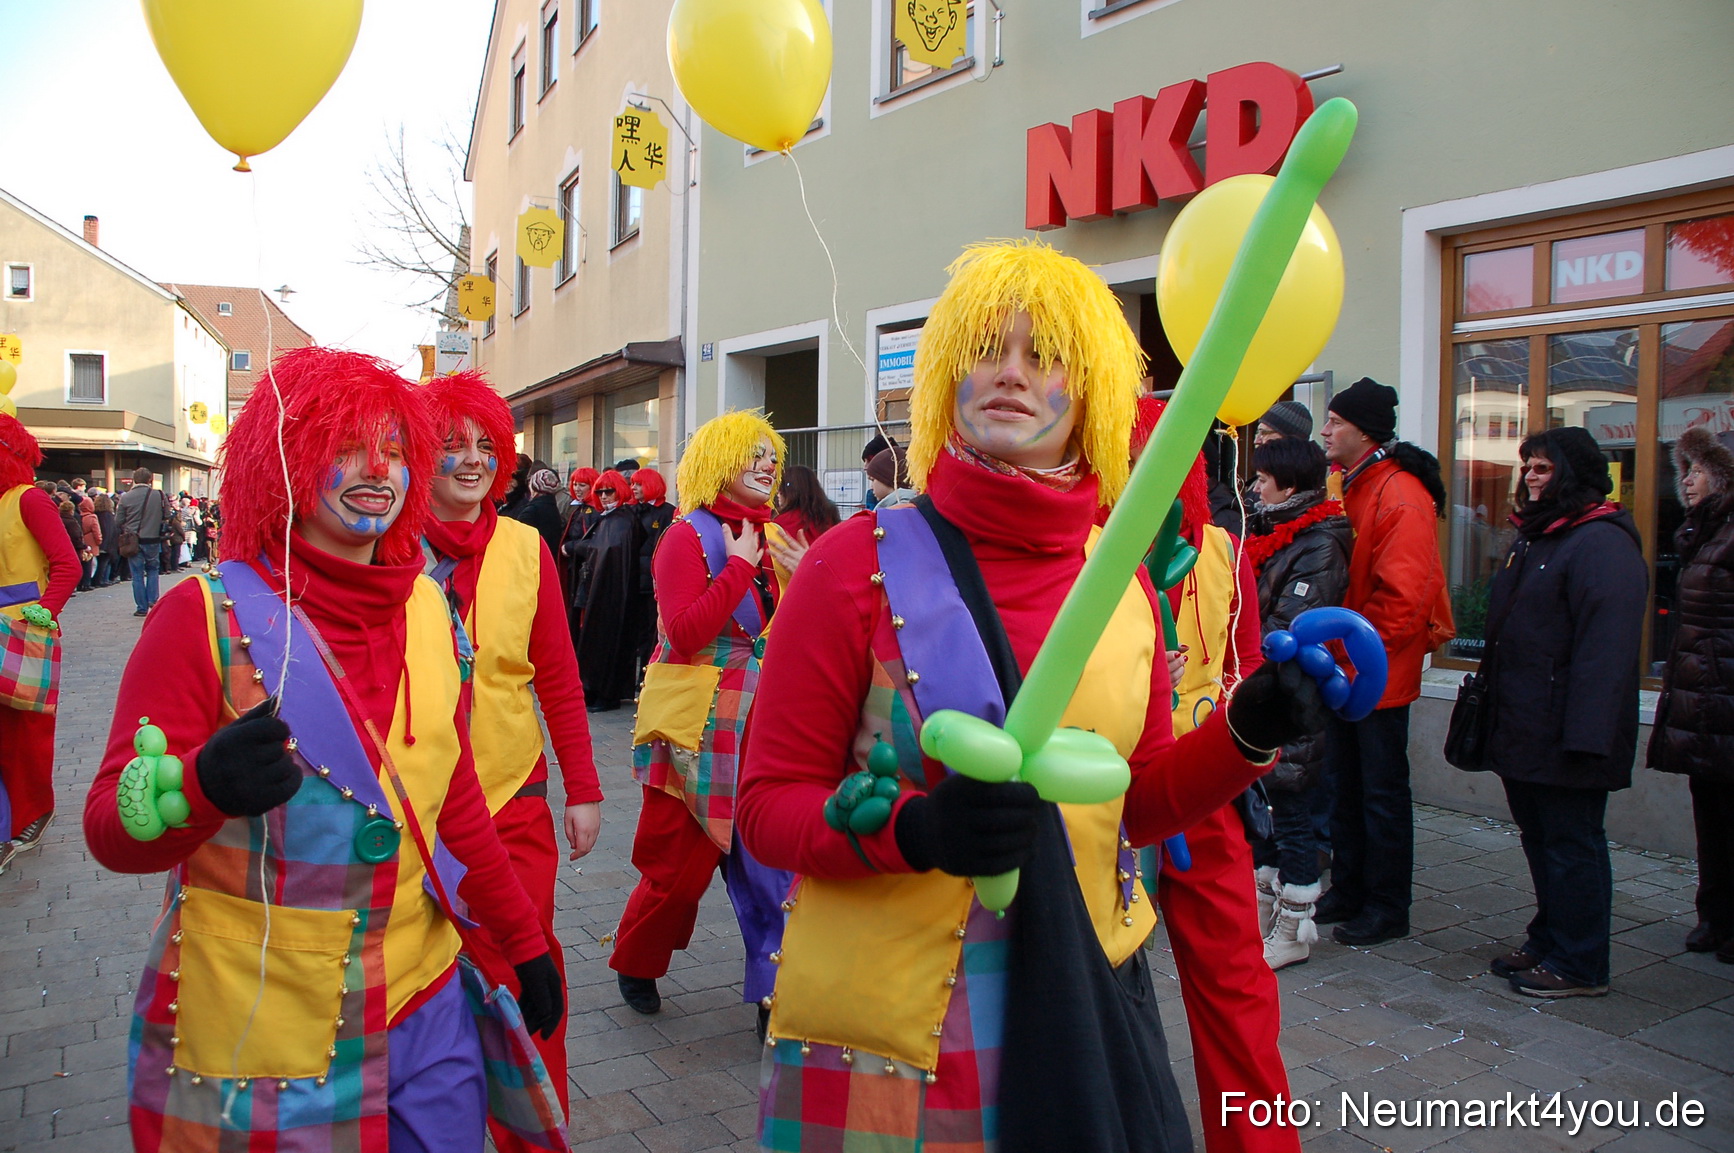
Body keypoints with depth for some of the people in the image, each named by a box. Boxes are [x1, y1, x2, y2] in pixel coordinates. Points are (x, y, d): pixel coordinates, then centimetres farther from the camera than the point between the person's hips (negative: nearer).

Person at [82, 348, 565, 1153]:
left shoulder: (426, 606, 1)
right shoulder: (209, 613, -12)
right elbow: (112, 830, -14)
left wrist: (525, 941, 13)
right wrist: (203, 786, -35)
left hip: (427, 1009, 4)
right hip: (259, 1038, -4)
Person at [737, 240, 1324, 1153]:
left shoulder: (1120, 582, 1)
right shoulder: (860, 564, -11)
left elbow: (1138, 801, 10)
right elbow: (769, 804, -10)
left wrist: (1245, 734, -8)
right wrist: (917, 827, -27)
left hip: (1085, 1007, 4)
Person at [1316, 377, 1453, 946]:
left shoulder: (1401, 497, -17)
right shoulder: (1348, 488, 11)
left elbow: (1402, 595, -23)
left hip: (1379, 671, -8)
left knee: (1383, 791, 3)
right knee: (1344, 785, 16)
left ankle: (1388, 908, 16)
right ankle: (1348, 892, 29)